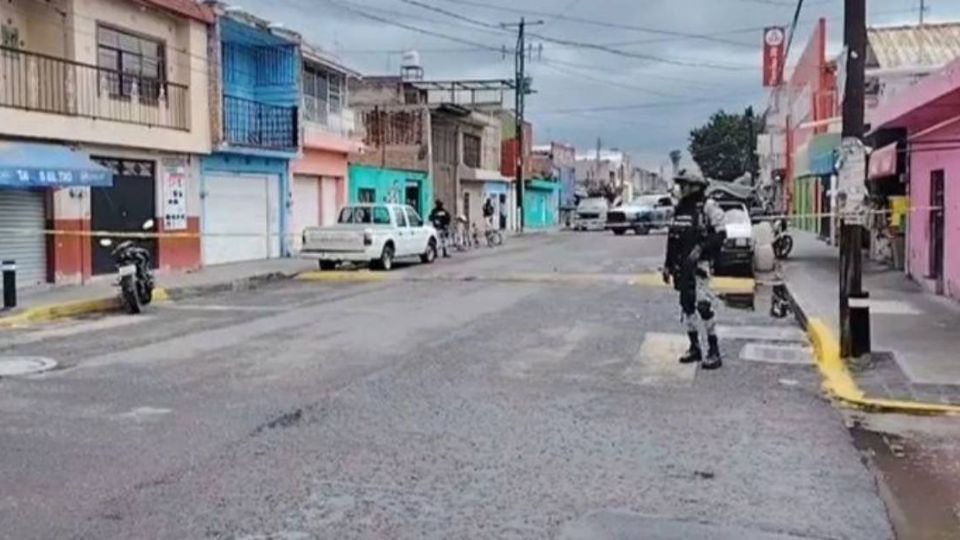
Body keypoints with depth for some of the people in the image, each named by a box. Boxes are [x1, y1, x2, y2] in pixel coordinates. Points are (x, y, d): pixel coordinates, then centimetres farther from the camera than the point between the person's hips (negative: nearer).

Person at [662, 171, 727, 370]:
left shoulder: (708, 207, -8)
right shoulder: (680, 208, 14)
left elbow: (720, 234, -14)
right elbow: (672, 238, 18)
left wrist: (700, 249, -24)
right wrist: (667, 264, 18)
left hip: (699, 264, -7)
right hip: (681, 265, 8)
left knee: (703, 305, -12)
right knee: (686, 305, 11)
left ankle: (714, 351, -5)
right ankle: (694, 347, 22)